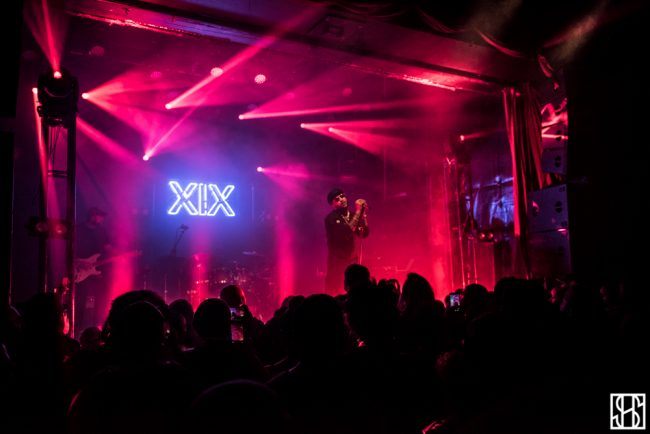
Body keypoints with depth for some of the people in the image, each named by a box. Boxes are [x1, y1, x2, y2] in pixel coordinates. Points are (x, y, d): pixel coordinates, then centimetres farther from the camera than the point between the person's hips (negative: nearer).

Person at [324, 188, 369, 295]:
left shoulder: (352, 215, 9)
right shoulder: (331, 218, -10)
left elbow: (363, 234, 2)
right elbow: (347, 231, -24)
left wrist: (363, 214, -8)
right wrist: (358, 212, -19)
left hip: (352, 260, 5)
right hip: (337, 260, -5)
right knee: (333, 291, -4)